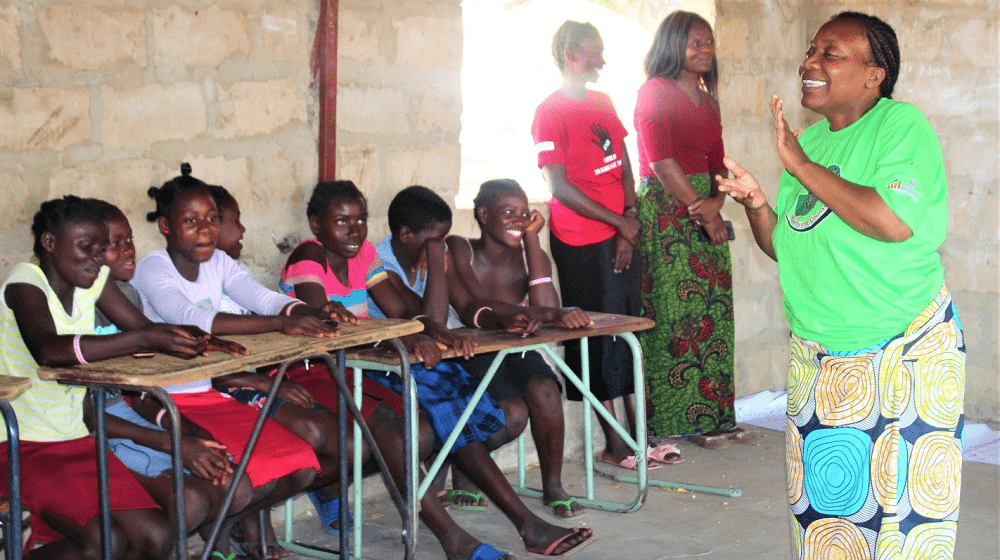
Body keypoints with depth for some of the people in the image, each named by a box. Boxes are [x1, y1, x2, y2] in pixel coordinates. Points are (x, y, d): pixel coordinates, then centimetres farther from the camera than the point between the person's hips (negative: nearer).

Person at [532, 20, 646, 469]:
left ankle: (638, 433, 18)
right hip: (581, 242, -7)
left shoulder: (603, 102, 12)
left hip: (619, 235, 7)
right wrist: (620, 222, -11)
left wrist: (630, 223, -2)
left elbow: (624, 166, 12)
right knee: (600, 338, -1)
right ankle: (614, 445, 7)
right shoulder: (550, 112, -10)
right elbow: (560, 186, -14)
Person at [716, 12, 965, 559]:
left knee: (903, 496, -2)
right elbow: (784, 247, 14)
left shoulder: (901, 125, -12)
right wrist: (756, 204, -6)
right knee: (821, 497, 11)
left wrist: (803, 166, -22)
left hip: (905, 354, -7)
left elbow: (895, 221, -29)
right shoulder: (809, 139, 9)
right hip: (817, 358, 7)